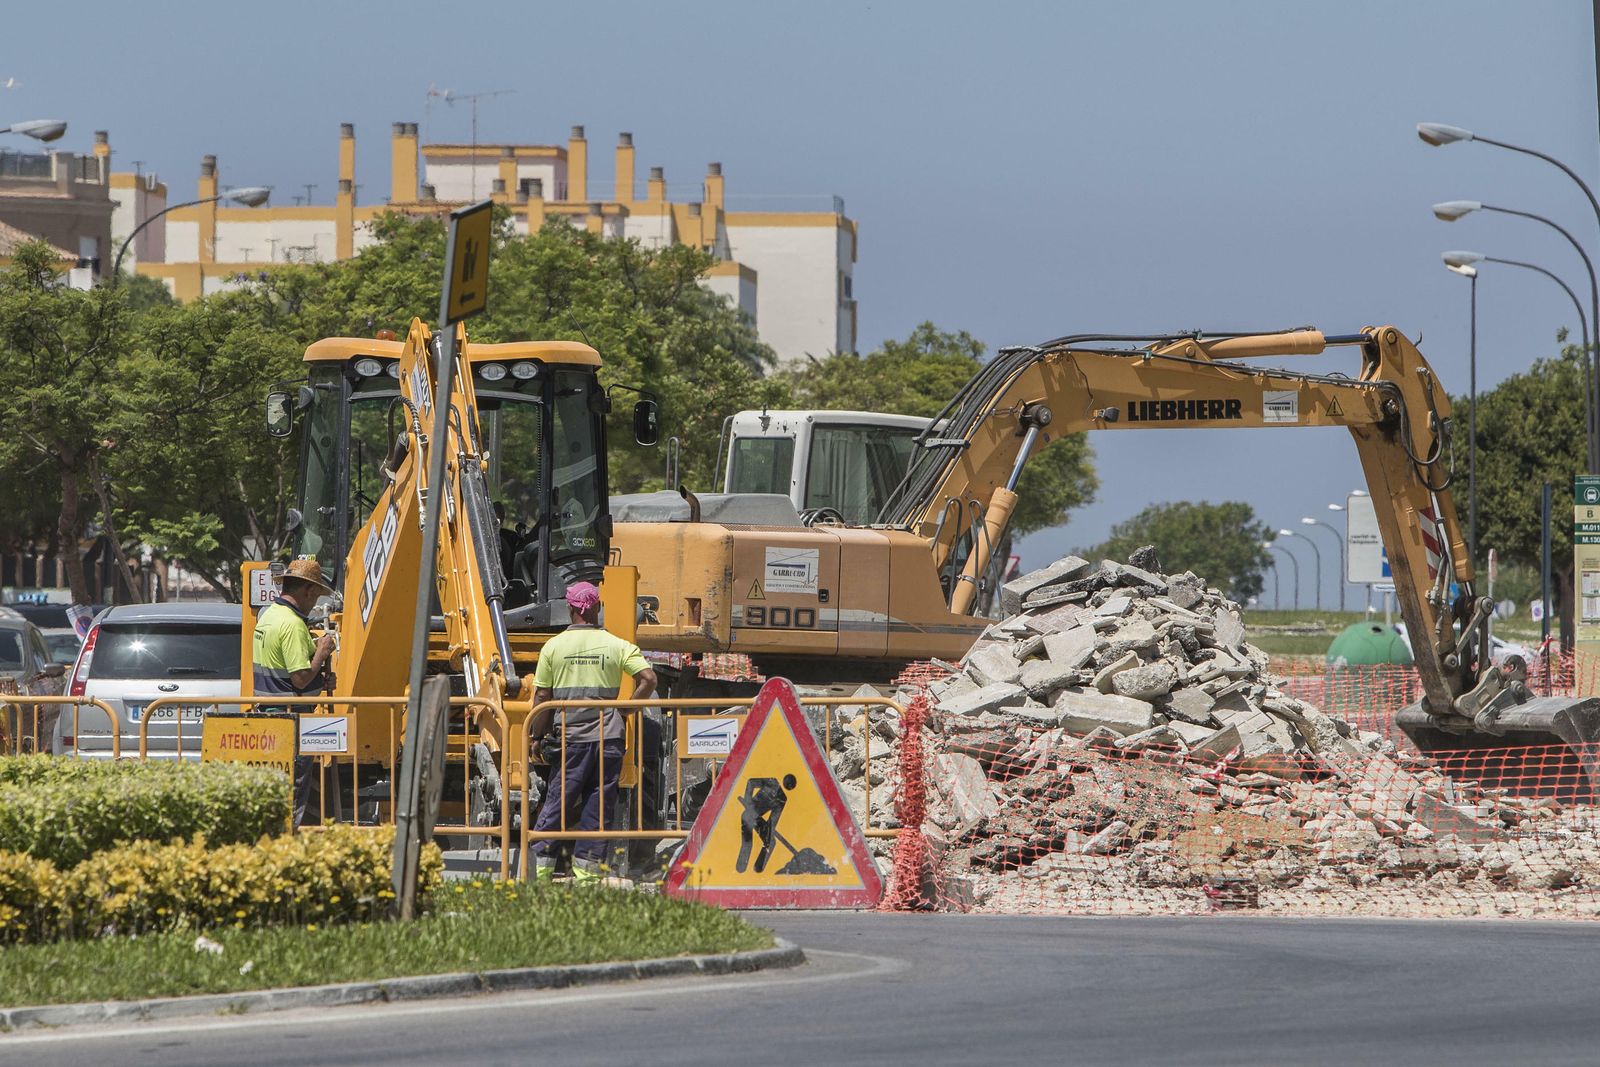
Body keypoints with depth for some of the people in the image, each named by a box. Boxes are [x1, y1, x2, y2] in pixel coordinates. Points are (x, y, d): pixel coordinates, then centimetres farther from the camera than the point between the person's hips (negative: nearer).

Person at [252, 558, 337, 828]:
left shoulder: (268, 615, 12)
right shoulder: (292, 624, -19)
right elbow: (301, 678, -23)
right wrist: (321, 653, -9)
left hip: (267, 712, 10)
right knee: (295, 788, -5)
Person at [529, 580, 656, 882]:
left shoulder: (553, 647, 1)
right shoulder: (616, 645, 1)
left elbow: (541, 696, 2)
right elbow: (648, 679, -7)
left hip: (569, 736, 0)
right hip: (608, 734, 0)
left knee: (557, 798, 6)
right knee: (599, 801, 6)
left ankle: (541, 864, 5)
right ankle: (587, 865, 6)